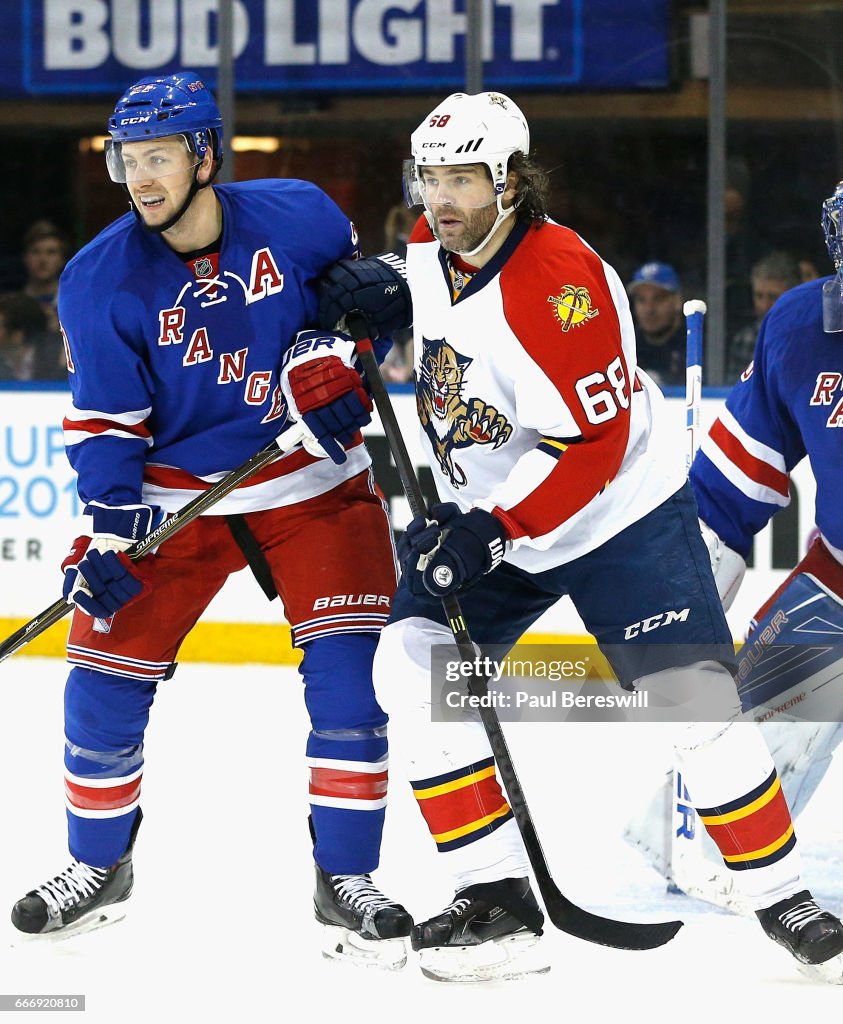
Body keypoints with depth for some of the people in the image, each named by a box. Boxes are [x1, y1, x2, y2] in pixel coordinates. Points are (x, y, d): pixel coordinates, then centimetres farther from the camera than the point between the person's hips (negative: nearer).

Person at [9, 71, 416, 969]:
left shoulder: (299, 218, -12)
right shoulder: (100, 280, -11)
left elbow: (366, 288, 6)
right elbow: (103, 420, -8)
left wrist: (329, 361, -11)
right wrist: (108, 531, -18)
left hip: (311, 482, -1)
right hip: (174, 490, 1)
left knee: (344, 672, -13)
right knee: (104, 677, -1)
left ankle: (345, 882, 1)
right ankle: (98, 868, 22)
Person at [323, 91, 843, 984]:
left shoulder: (559, 282, -27)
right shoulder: (428, 250, -4)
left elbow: (594, 445, -28)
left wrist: (492, 533, -29)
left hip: (616, 516, -6)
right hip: (478, 516, 7)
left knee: (693, 695, -14)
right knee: (410, 667, -12)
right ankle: (497, 898, -7)